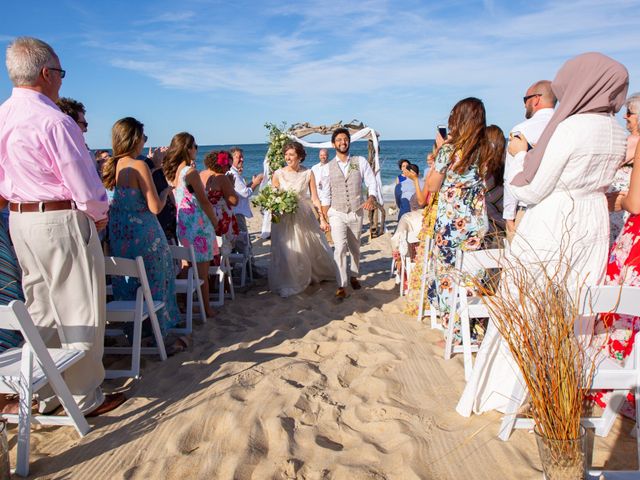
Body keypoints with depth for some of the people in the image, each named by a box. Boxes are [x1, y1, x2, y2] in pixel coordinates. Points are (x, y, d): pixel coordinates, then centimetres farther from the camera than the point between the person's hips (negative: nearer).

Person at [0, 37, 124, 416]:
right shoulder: (54, 121, -17)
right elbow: (85, 185, -17)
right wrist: (99, 214, 0)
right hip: (61, 221, -9)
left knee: (41, 310, 16)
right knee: (79, 312, 2)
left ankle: (48, 394, 28)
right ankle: (85, 396, 14)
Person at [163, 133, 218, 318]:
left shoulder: (172, 172, 7)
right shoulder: (191, 172, -15)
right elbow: (204, 201, -11)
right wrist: (215, 221, 0)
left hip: (182, 224, 7)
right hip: (198, 225, -7)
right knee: (202, 270, 1)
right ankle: (206, 308, 9)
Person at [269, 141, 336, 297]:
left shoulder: (308, 173, -3)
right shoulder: (278, 174, -5)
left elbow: (315, 198, -2)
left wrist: (322, 219, -6)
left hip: (305, 216, 2)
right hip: (284, 218, -1)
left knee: (316, 248, 13)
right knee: (286, 251, 0)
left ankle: (319, 274, 40)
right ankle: (287, 285, 18)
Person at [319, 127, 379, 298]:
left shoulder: (361, 162, -1)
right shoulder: (327, 168, 0)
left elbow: (371, 183, -4)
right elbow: (325, 196, 3)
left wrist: (371, 198, -24)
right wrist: (324, 219, 0)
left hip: (356, 212, 1)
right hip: (337, 213, -1)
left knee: (355, 247, 15)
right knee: (340, 248, -13)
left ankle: (354, 276, 37)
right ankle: (341, 285, -5)